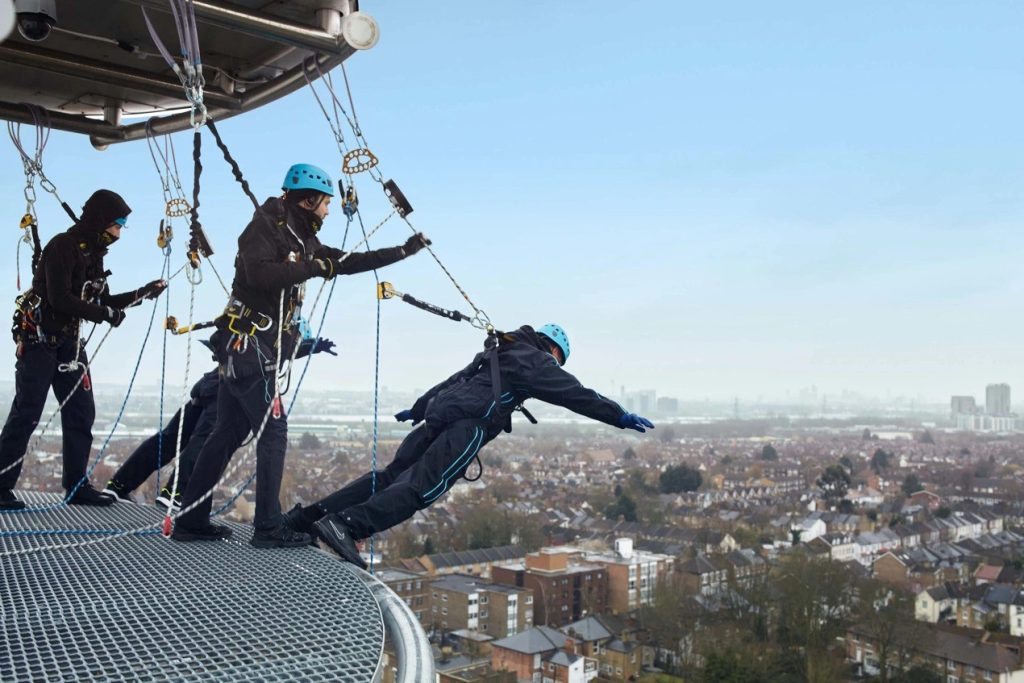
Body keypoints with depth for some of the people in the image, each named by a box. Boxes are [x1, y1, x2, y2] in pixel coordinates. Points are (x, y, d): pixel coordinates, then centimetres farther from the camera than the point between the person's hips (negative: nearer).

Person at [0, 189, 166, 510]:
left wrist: (143, 293, 8)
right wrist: (105, 313, -17)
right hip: (39, 339, -9)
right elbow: (60, 299, -24)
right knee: (26, 415, -7)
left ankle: (76, 485, 13)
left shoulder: (93, 254, 11)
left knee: (81, 413, 6)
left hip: (69, 341, 9)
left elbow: (103, 301, 17)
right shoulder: (62, 246, -15)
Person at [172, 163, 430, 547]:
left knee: (229, 433, 10)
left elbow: (351, 263, 20)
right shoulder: (266, 226, -9)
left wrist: (405, 251, 21)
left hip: (251, 348, 9)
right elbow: (258, 274, -27)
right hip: (248, 343, -9)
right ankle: (269, 527, -4)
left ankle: (191, 521, 17)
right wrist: (311, 269, -19)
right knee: (273, 430, -8)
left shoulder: (303, 242, 17)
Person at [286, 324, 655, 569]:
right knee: (421, 488, -17)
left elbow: (450, 382, 41)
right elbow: (577, 394, 4)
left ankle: (306, 516, 1)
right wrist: (621, 416, 10)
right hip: (468, 424, -9)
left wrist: (417, 409, 51)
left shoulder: (495, 354, 34)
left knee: (390, 476, 5)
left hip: (438, 413, 9)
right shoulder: (537, 360, 10)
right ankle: (346, 526, -32)